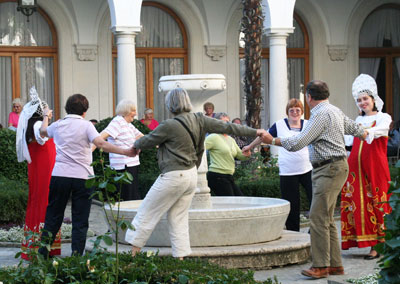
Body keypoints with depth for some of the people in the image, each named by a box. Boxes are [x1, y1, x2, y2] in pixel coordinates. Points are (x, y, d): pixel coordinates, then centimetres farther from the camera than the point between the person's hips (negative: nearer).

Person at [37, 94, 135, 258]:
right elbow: (101, 144, -18)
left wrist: (46, 116, 50)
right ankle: (76, 256, 1)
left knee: (53, 217, 13)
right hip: (82, 177, -3)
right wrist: (125, 152, -20)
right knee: (80, 221, 3)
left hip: (59, 175, 3)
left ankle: (42, 253, 17)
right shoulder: (86, 125, -4)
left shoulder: (58, 125, 9)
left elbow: (43, 132, 31)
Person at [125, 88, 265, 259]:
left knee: (147, 212, 4)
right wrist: (254, 132, 16)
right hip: (192, 175, 7)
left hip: (173, 177, -7)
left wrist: (136, 145, 20)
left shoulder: (169, 126, -17)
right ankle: (180, 257, 11)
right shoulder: (199, 121, 1)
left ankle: (134, 251, 7)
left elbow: (148, 141, -3)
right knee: (178, 217, 13)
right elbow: (227, 127, 7)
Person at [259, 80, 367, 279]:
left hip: (329, 169, -10)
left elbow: (297, 143, -20)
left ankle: (321, 266, -10)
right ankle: (335, 264, 15)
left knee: (318, 218, -11)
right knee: (326, 219, 12)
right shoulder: (335, 111, 16)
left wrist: (272, 141, -8)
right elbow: (353, 128, 33)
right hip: (329, 169, 10)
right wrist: (366, 135, 55)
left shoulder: (321, 114, -15)